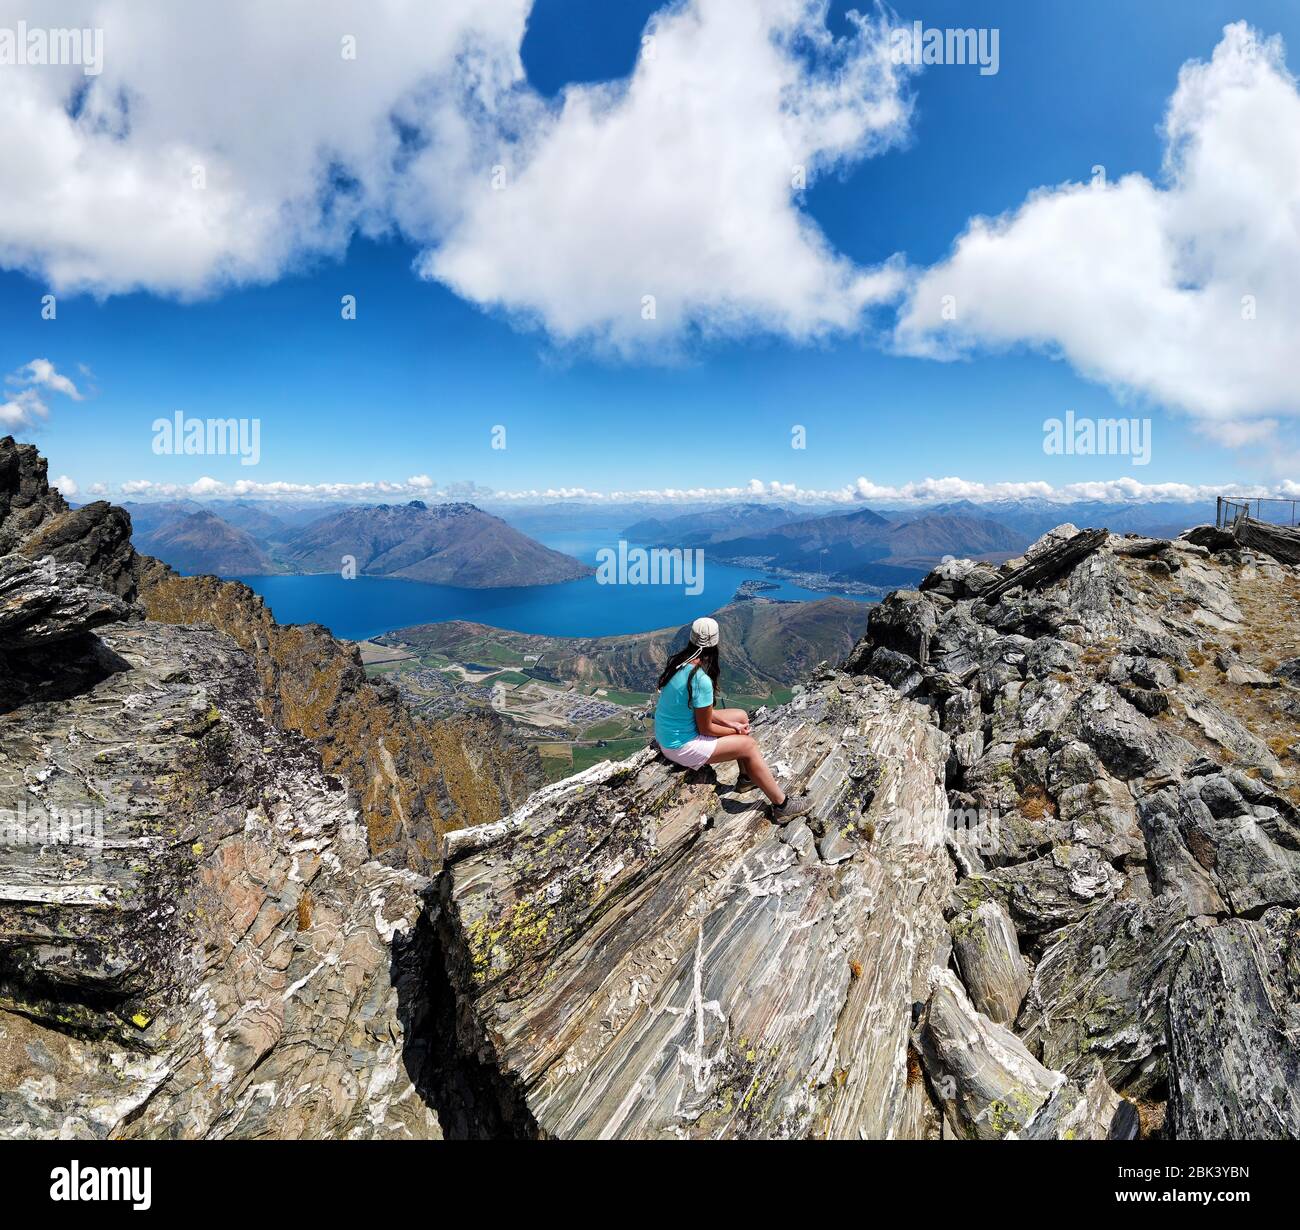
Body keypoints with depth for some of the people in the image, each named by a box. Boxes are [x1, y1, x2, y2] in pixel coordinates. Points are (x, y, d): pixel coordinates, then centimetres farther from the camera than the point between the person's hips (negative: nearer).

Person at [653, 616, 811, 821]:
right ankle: (782, 805, 2)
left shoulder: (680, 662, -4)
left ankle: (747, 776, 26)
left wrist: (729, 723, 2)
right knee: (748, 745, -9)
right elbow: (706, 729, -18)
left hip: (669, 732, 9)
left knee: (741, 716, 13)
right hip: (680, 746, -9)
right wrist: (736, 731, -2)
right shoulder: (701, 680, -29)